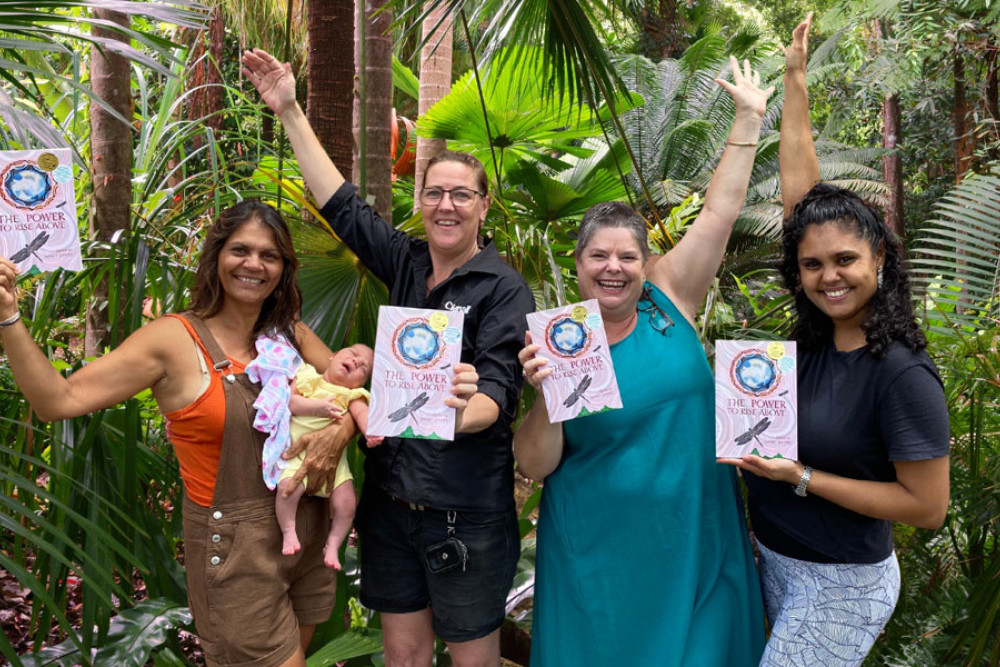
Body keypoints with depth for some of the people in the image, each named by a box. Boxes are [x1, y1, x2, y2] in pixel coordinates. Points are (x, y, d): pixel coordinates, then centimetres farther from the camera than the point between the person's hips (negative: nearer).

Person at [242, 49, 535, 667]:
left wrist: (455, 414, -41)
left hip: (466, 511, -5)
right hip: (390, 497, 5)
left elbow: (498, 392, -18)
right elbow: (342, 203, 8)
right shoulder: (406, 263, 4)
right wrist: (290, 111, 8)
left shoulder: (504, 288, -11)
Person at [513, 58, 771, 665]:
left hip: (696, 547, 3)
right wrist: (544, 395, -26)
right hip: (598, 558, -2)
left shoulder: (669, 302, -3)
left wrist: (750, 116, 1)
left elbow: (720, 211, -3)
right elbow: (536, 466, -9)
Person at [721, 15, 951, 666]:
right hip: (778, 562, 6)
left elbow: (928, 507, -18)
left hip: (840, 584, -6)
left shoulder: (903, 375, -23)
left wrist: (802, 477, -22)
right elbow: (800, 192, -1)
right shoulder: (817, 335, -6)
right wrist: (795, 80, 3)